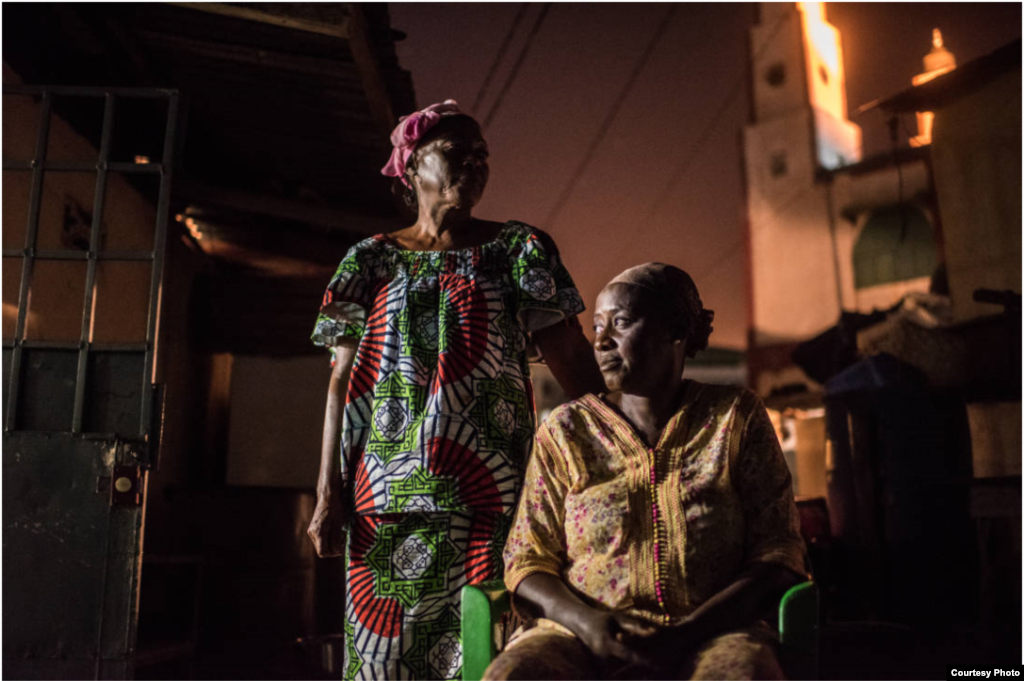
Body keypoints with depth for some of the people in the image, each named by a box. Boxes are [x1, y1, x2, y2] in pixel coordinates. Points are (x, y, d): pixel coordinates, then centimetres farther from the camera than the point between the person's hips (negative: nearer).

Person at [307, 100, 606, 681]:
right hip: (389, 492, 2)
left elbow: (573, 360, 2)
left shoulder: (518, 250, 9)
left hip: (486, 487, -1)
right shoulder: (373, 259, 13)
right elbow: (343, 380, 8)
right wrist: (329, 492, 2)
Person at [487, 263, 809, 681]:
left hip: (710, 634, 0)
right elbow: (526, 560, 7)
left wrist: (685, 633, -12)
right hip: (583, 635, 1)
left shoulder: (736, 416, 7)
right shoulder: (565, 430, 9)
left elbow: (778, 557, 2)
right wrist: (587, 622, -13)